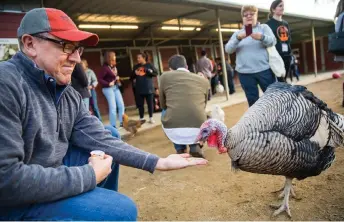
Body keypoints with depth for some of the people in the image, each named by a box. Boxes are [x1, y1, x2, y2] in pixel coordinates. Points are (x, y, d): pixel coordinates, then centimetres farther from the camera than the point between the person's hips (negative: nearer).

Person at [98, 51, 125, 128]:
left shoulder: (114, 66, 5)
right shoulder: (105, 67, -17)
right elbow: (99, 78, -18)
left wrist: (118, 78, 2)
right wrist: (108, 84, -20)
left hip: (116, 87, 8)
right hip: (108, 88, -8)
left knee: (121, 105, 8)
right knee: (113, 107, -5)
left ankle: (122, 122, 21)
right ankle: (113, 125, 6)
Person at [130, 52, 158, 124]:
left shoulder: (149, 65, 1)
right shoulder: (136, 66, 10)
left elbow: (156, 73, -4)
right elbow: (131, 77, 13)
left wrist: (149, 71, -18)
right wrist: (134, 73, -7)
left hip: (149, 88, -2)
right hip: (139, 89, 3)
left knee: (150, 104, 4)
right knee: (140, 104, 5)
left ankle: (151, 118, 15)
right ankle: (141, 118, 15)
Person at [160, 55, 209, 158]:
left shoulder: (165, 76, 11)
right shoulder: (203, 80, 15)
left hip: (173, 131, -1)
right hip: (198, 131, 2)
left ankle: (180, 149, 26)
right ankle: (195, 147, 20)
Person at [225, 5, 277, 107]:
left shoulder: (264, 27, 10)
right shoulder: (237, 33, 13)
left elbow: (273, 41, -6)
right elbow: (228, 49, -1)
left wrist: (261, 37, -27)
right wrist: (238, 38, -20)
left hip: (265, 70, -1)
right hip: (245, 73, 1)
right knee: (252, 102, 7)